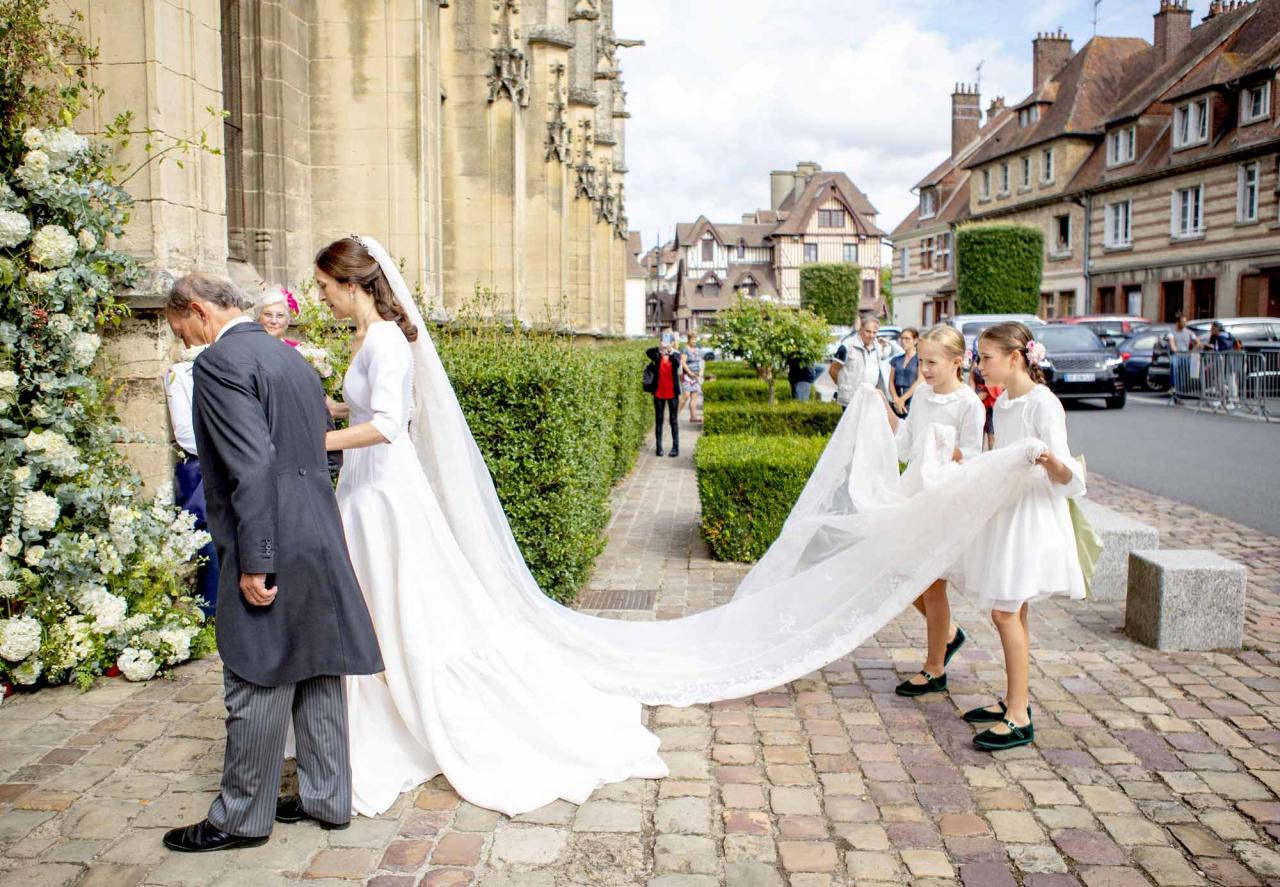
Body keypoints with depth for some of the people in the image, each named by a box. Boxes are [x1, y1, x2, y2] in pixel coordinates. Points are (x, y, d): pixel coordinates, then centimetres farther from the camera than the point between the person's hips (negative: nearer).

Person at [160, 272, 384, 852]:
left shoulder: (220, 362, -11)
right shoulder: (290, 357, 17)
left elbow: (252, 466, -21)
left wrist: (254, 562, -19)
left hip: (273, 546, -9)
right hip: (321, 542, 9)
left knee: (257, 686, 3)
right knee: (319, 675, 15)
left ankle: (241, 819, 18)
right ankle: (327, 798, 26)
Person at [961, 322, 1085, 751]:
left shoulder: (1043, 404, -15)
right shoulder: (1002, 403, 11)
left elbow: (1066, 478, -20)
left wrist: (1051, 461, -40)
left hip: (1031, 518, -9)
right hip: (1003, 512, 9)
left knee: (1006, 612, -8)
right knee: (1010, 614, 13)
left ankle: (1019, 718, 0)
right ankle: (1015, 699, 24)